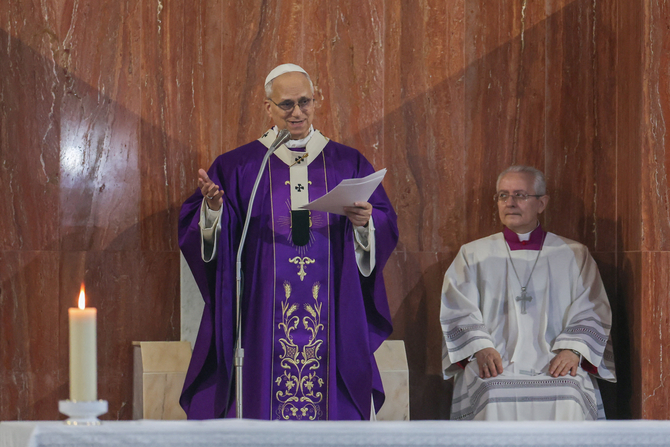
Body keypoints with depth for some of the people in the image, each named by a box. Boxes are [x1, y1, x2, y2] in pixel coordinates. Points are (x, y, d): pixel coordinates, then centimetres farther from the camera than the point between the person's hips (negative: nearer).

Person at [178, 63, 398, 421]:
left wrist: (365, 222, -14)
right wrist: (213, 207, -20)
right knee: (265, 396, -5)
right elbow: (205, 231, 1)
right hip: (263, 317, -1)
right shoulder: (239, 166, 7)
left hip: (330, 314, 1)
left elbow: (386, 227, 7)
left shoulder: (348, 163, 10)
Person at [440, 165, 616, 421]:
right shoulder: (473, 255, 20)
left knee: (567, 399, -34)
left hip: (554, 364, 0)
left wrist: (572, 350, -11)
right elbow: (459, 313, 9)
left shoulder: (574, 256, 19)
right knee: (494, 398, -35)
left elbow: (591, 315, 10)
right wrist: (481, 348, -12)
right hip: (495, 367, 0)